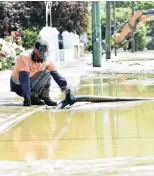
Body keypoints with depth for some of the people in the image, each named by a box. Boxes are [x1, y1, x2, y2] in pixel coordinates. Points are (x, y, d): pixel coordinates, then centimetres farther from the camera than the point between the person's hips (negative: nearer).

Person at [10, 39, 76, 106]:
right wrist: (27, 99, -40)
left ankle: (45, 97, -5)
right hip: (19, 86, -7)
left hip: (31, 85, 7)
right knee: (45, 72, -21)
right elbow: (24, 79, -34)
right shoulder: (25, 56, -28)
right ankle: (32, 97, -15)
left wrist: (68, 92, -8)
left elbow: (56, 75, -5)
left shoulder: (46, 60, -9)